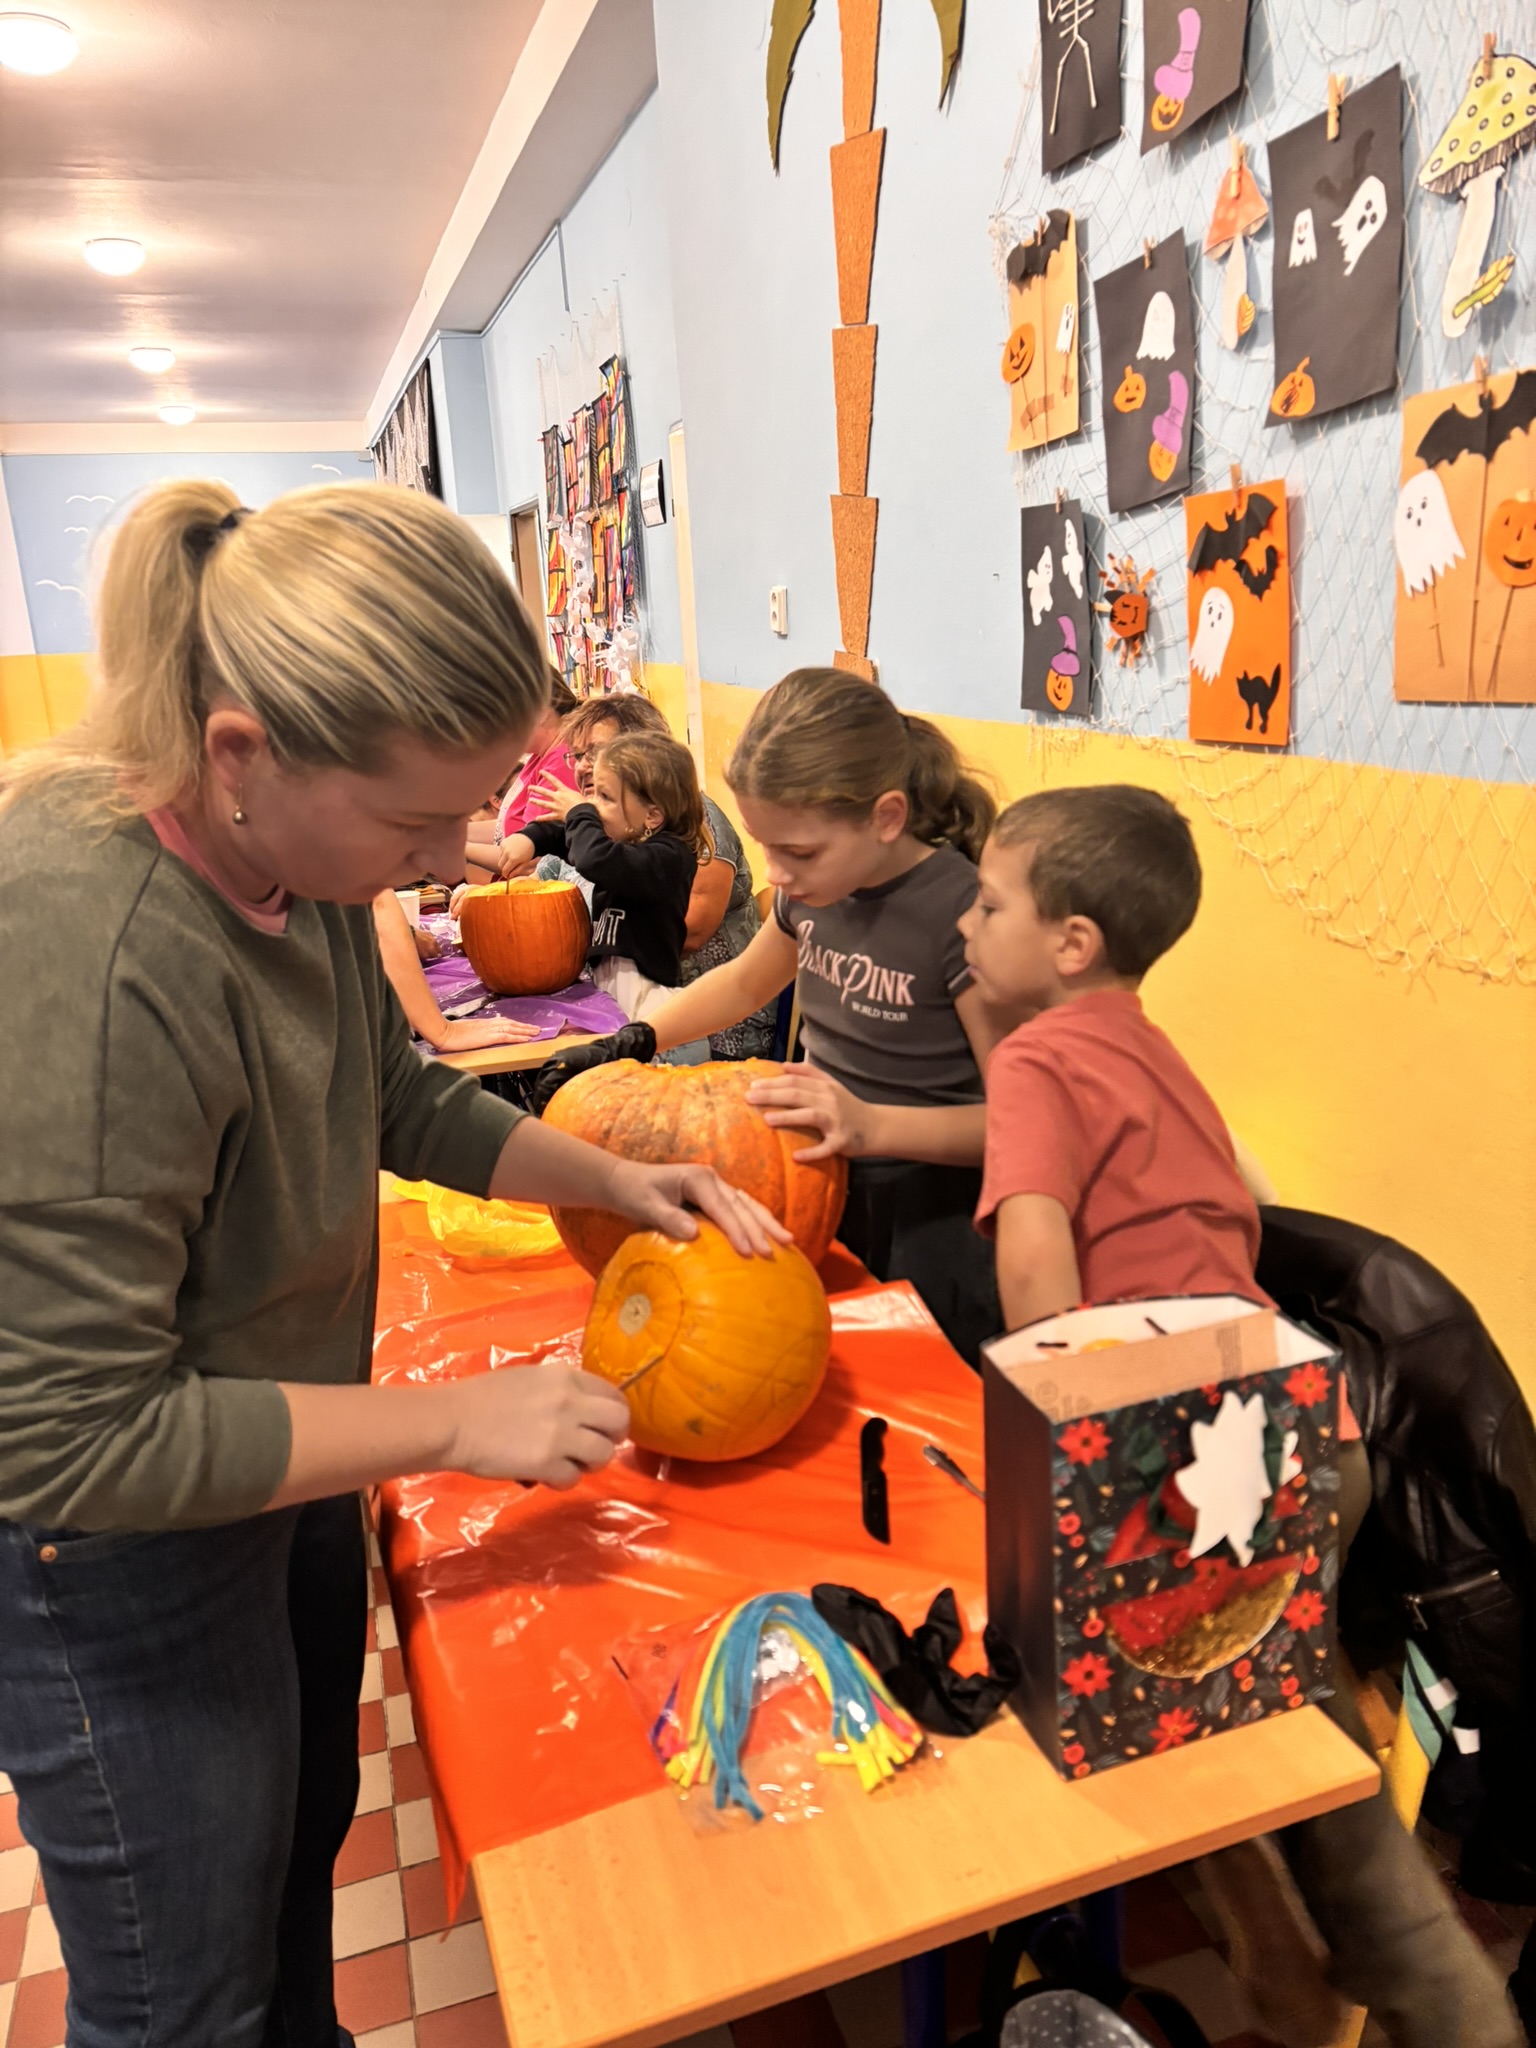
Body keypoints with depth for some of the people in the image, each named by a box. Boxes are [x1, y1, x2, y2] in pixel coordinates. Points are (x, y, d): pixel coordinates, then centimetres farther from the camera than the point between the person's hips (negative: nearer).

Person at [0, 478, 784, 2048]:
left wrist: (610, 1180, -1)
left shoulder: (289, 855, -9)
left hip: (277, 1467, 8)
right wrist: (457, 1421, -25)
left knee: (301, 1860, 30)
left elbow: (398, 1100, 9)